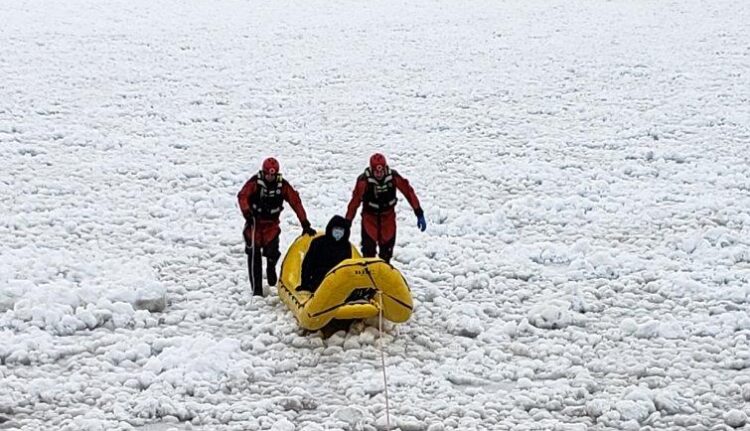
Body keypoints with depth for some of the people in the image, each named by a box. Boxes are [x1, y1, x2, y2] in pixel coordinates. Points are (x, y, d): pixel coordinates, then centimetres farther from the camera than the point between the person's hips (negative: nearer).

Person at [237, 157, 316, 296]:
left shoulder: (282, 184, -5)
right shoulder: (255, 181, -9)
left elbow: (296, 202, -6)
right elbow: (242, 196, -18)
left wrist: (305, 224, -10)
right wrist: (247, 213, -34)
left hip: (271, 223, 1)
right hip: (254, 222, -1)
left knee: (272, 251, -16)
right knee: (254, 254, -6)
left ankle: (271, 267, 22)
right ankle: (256, 289, 0)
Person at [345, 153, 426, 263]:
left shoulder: (393, 177, -17)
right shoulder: (364, 180, -23)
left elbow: (408, 192, -9)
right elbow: (355, 201, -17)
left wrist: (419, 214, -9)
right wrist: (347, 222, -14)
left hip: (388, 217, 2)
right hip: (369, 217, -2)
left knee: (387, 248, 10)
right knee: (368, 249, -11)